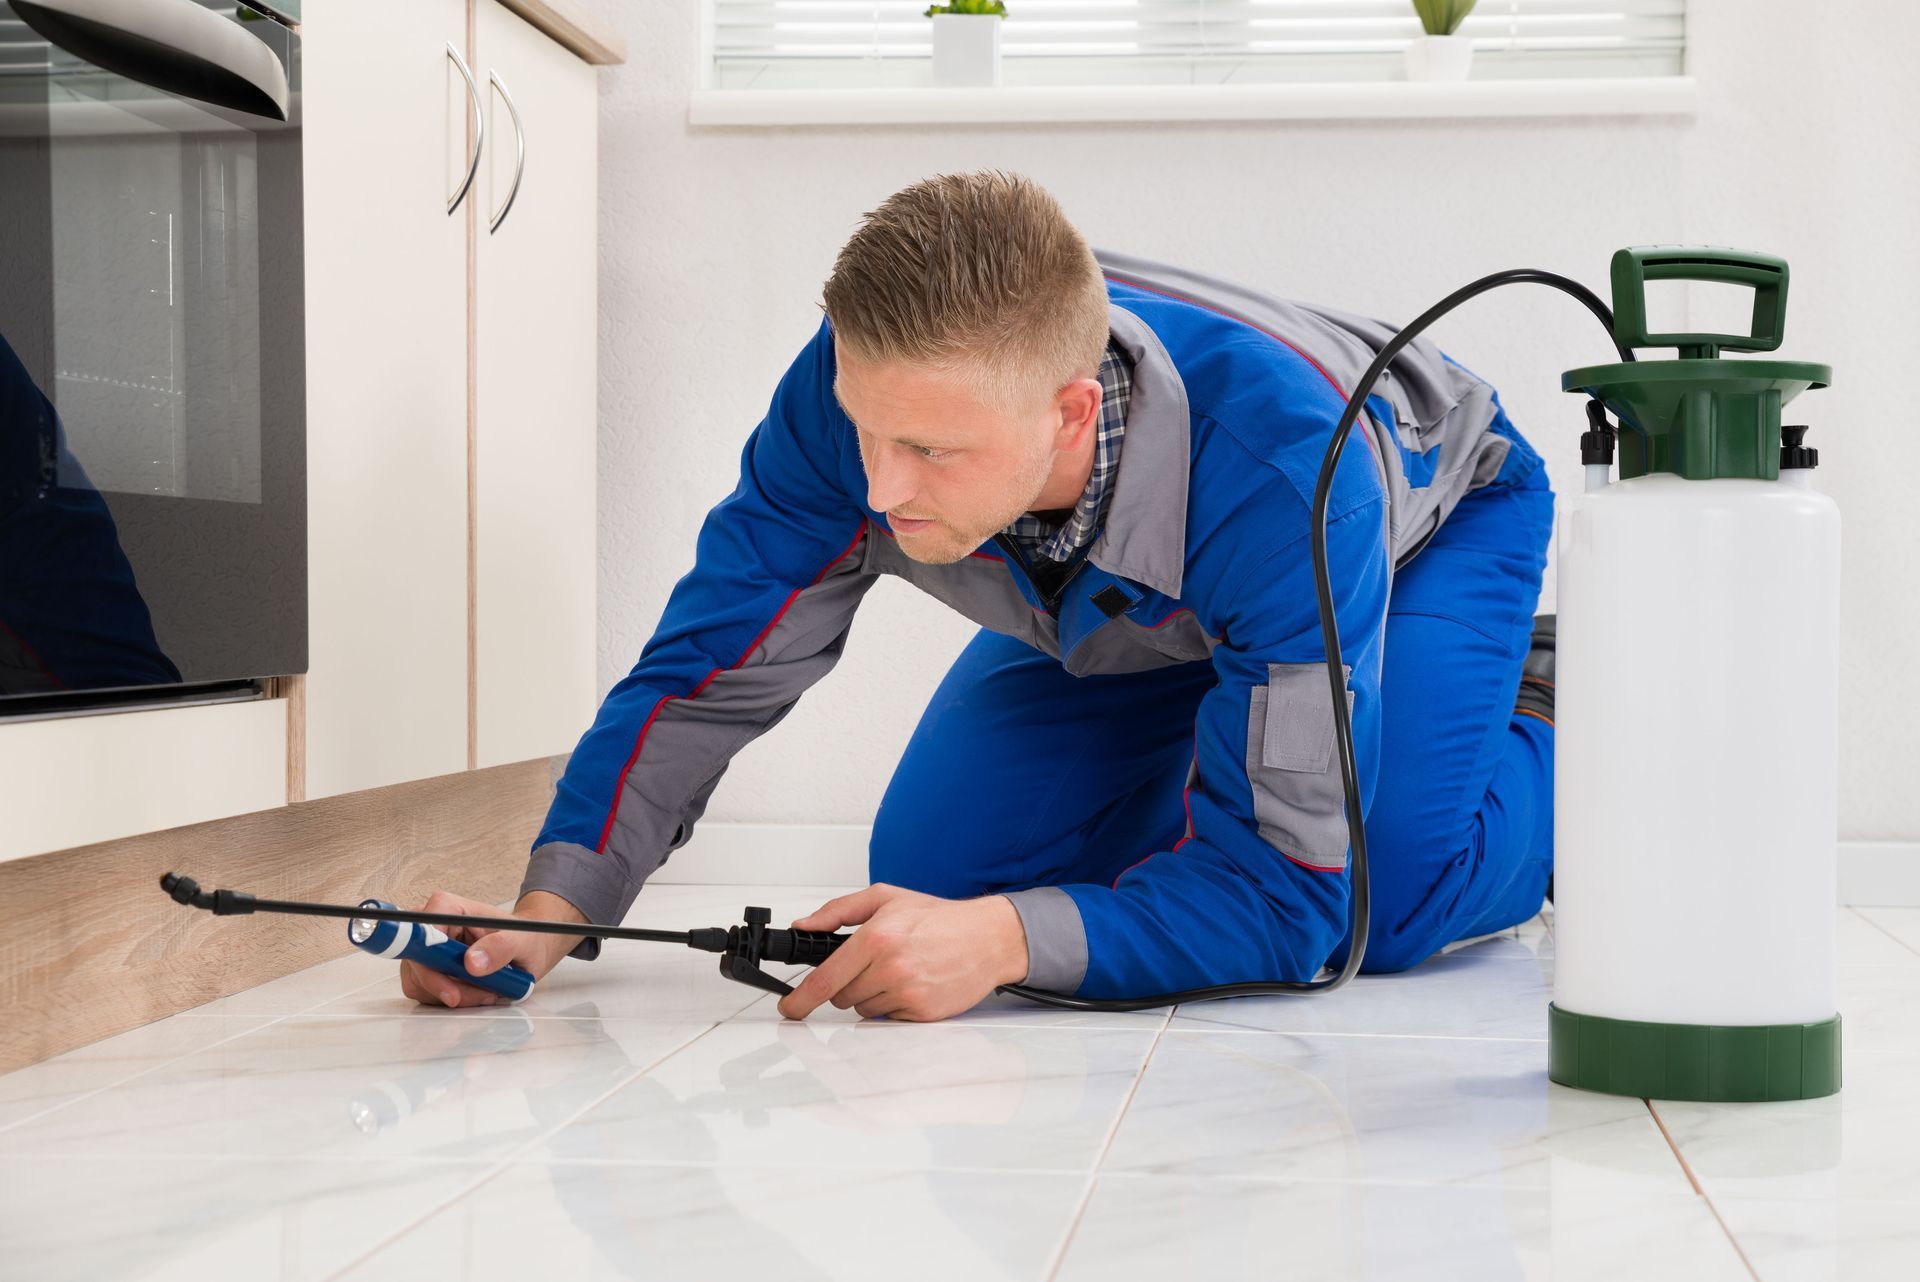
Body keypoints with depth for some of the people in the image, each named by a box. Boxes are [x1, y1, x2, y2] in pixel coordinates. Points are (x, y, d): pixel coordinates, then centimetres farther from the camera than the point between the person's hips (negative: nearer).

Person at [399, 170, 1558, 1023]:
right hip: (1128, 600, 4)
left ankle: (1534, 733, 6)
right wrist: (553, 908, -37)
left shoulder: (1285, 470, -47)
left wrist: (1006, 941, -56)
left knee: (1387, 899, -29)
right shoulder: (868, 389, -35)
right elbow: (710, 669, -23)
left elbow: (1290, 898, -41)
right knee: (930, 870, -7)